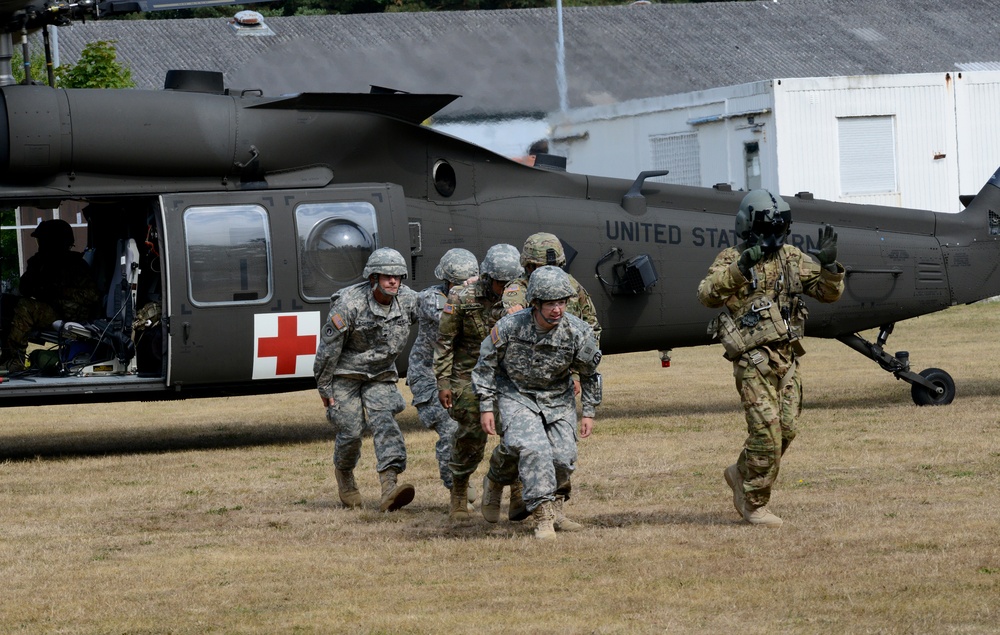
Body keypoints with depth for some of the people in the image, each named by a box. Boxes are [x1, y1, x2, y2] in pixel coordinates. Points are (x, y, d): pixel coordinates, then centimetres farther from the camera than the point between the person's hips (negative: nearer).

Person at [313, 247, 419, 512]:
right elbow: (328, 348, -16)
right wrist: (324, 388, -10)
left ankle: (390, 488, -30)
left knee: (384, 422, -16)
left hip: (380, 375, 3)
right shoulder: (350, 304, -24)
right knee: (350, 431, -3)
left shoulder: (408, 300, -10)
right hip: (345, 373, -3)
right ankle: (344, 476, 29)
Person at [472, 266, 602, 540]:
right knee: (533, 449, -24)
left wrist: (589, 412, 3)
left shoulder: (577, 332, -20)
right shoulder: (509, 327, -24)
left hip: (558, 397, 2)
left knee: (564, 459, -3)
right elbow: (486, 365, -8)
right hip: (517, 396, -2)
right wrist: (486, 407, -7)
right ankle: (543, 516, -17)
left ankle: (551, 499, 29)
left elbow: (590, 373, -2)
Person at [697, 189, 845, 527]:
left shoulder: (793, 259, 11)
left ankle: (741, 473, 30)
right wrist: (741, 266, -33)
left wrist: (829, 264, -8)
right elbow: (708, 295, -22)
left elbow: (829, 292, 11)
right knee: (766, 431, -9)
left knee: (785, 430, 6)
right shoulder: (732, 259, -4)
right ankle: (754, 505, 4)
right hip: (753, 359, -6)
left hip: (788, 357, 6)